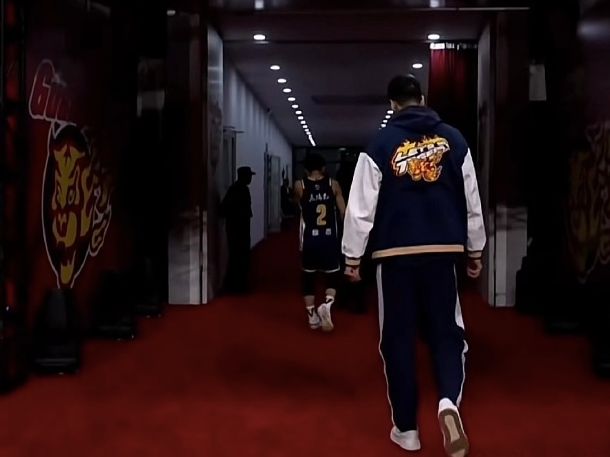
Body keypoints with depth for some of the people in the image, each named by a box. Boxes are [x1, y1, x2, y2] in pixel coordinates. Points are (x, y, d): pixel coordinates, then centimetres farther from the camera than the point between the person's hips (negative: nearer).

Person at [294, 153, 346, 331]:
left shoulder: (300, 186, -2)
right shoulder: (333, 185, -1)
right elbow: (344, 213, -1)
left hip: (309, 239, 0)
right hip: (330, 238, 0)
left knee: (308, 278, 14)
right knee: (333, 276, 13)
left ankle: (312, 316, 16)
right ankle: (327, 304, -13)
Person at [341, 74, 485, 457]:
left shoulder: (381, 143, -2)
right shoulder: (453, 139, 5)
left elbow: (362, 205, -4)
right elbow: (472, 200, 8)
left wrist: (352, 256, 5)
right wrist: (476, 250, 17)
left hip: (395, 252, -1)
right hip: (443, 250, 2)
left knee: (398, 338, 8)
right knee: (447, 330, 12)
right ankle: (449, 400, -14)